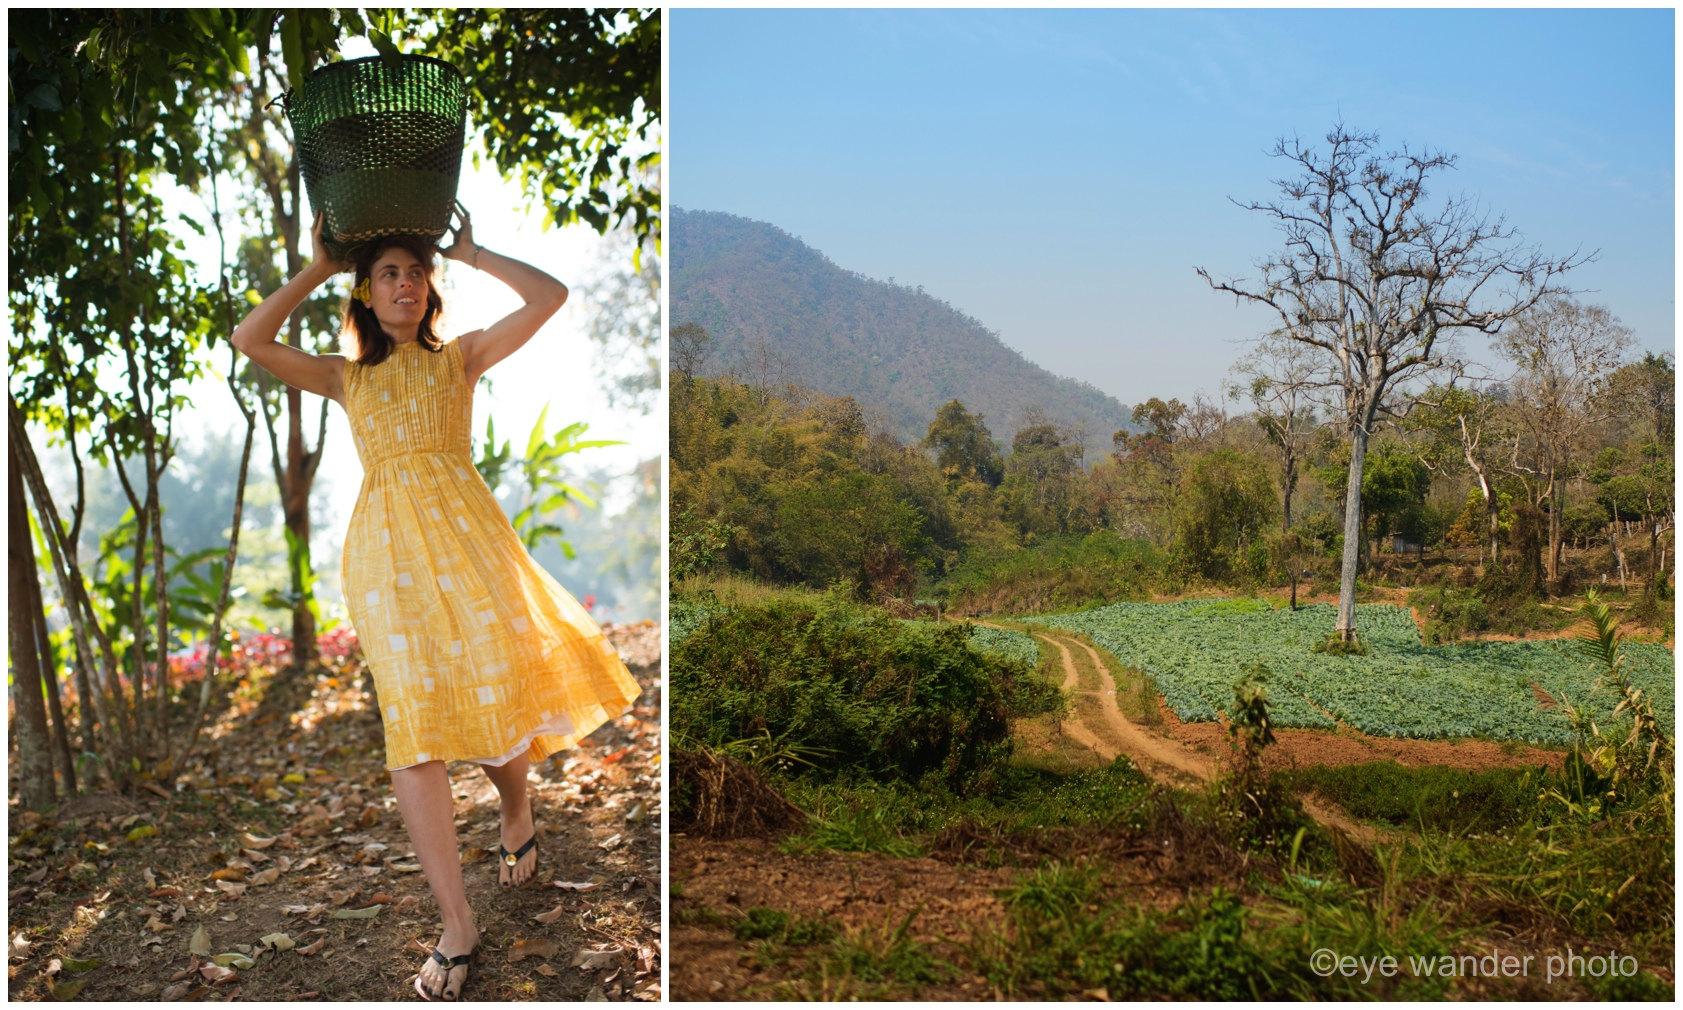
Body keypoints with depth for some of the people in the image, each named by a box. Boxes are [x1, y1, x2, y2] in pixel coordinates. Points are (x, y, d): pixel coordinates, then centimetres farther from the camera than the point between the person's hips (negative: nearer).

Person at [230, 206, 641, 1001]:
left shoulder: (461, 356, 15)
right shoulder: (343, 376, 20)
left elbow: (550, 296, 4)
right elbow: (248, 340, 7)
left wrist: (468, 253, 12)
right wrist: (317, 269, 12)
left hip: (460, 526, -1)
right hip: (386, 546, 1)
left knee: (491, 687, -11)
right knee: (412, 720, -12)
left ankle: (517, 819, 25)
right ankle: (456, 926, -10)